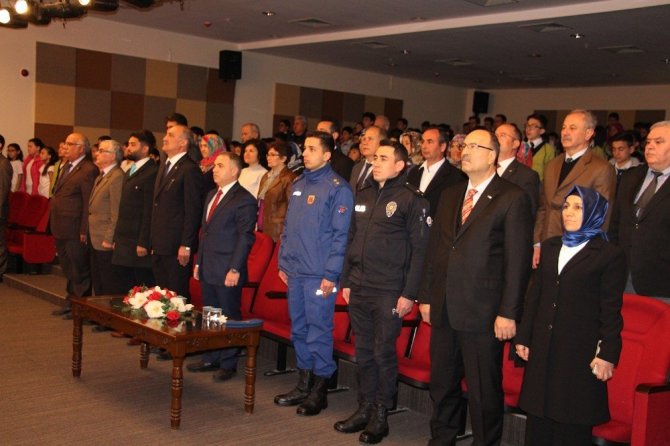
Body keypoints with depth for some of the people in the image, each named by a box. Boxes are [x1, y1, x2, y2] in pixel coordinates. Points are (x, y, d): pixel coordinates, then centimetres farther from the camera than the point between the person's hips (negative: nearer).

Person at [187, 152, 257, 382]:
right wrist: (199, 262, 17)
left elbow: (245, 237, -15)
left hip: (227, 271, -8)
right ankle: (211, 358, 27)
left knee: (229, 317, 2)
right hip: (208, 269, 8)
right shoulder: (212, 195, 16)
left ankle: (228, 364, 13)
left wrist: (235, 269, -19)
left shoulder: (244, 200, -11)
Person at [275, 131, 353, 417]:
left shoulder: (337, 188, -8)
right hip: (294, 272, 7)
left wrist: (331, 274, -15)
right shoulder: (298, 184, 14)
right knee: (299, 328, 13)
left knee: (319, 330, 0)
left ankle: (319, 390, 13)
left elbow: (340, 234, -12)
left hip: (319, 275, -7)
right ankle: (303, 386, 26)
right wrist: (283, 261, 15)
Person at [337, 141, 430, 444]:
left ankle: (380, 416, 15)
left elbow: (419, 248, -9)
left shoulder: (411, 199, -7)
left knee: (383, 353, 2)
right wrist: (346, 281, 13)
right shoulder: (364, 195, 12)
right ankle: (364, 409, 25)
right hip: (358, 289, 6)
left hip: (388, 292, -6)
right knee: (363, 351, 13)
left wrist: (409, 293, -13)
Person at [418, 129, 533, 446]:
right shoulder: (450, 196, 14)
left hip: (483, 313, -6)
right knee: (442, 385, 18)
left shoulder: (513, 199, -6)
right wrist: (426, 297, 12)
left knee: (484, 391, 6)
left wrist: (508, 313, -14)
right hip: (444, 311, 6)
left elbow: (518, 260, -10)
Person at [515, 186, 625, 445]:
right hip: (543, 348, 5)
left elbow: (611, 310, -5)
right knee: (538, 420, 9)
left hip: (580, 350, -5)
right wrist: (523, 337, 11)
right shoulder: (549, 247, 13)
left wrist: (607, 354, -9)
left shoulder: (610, 255, -4)